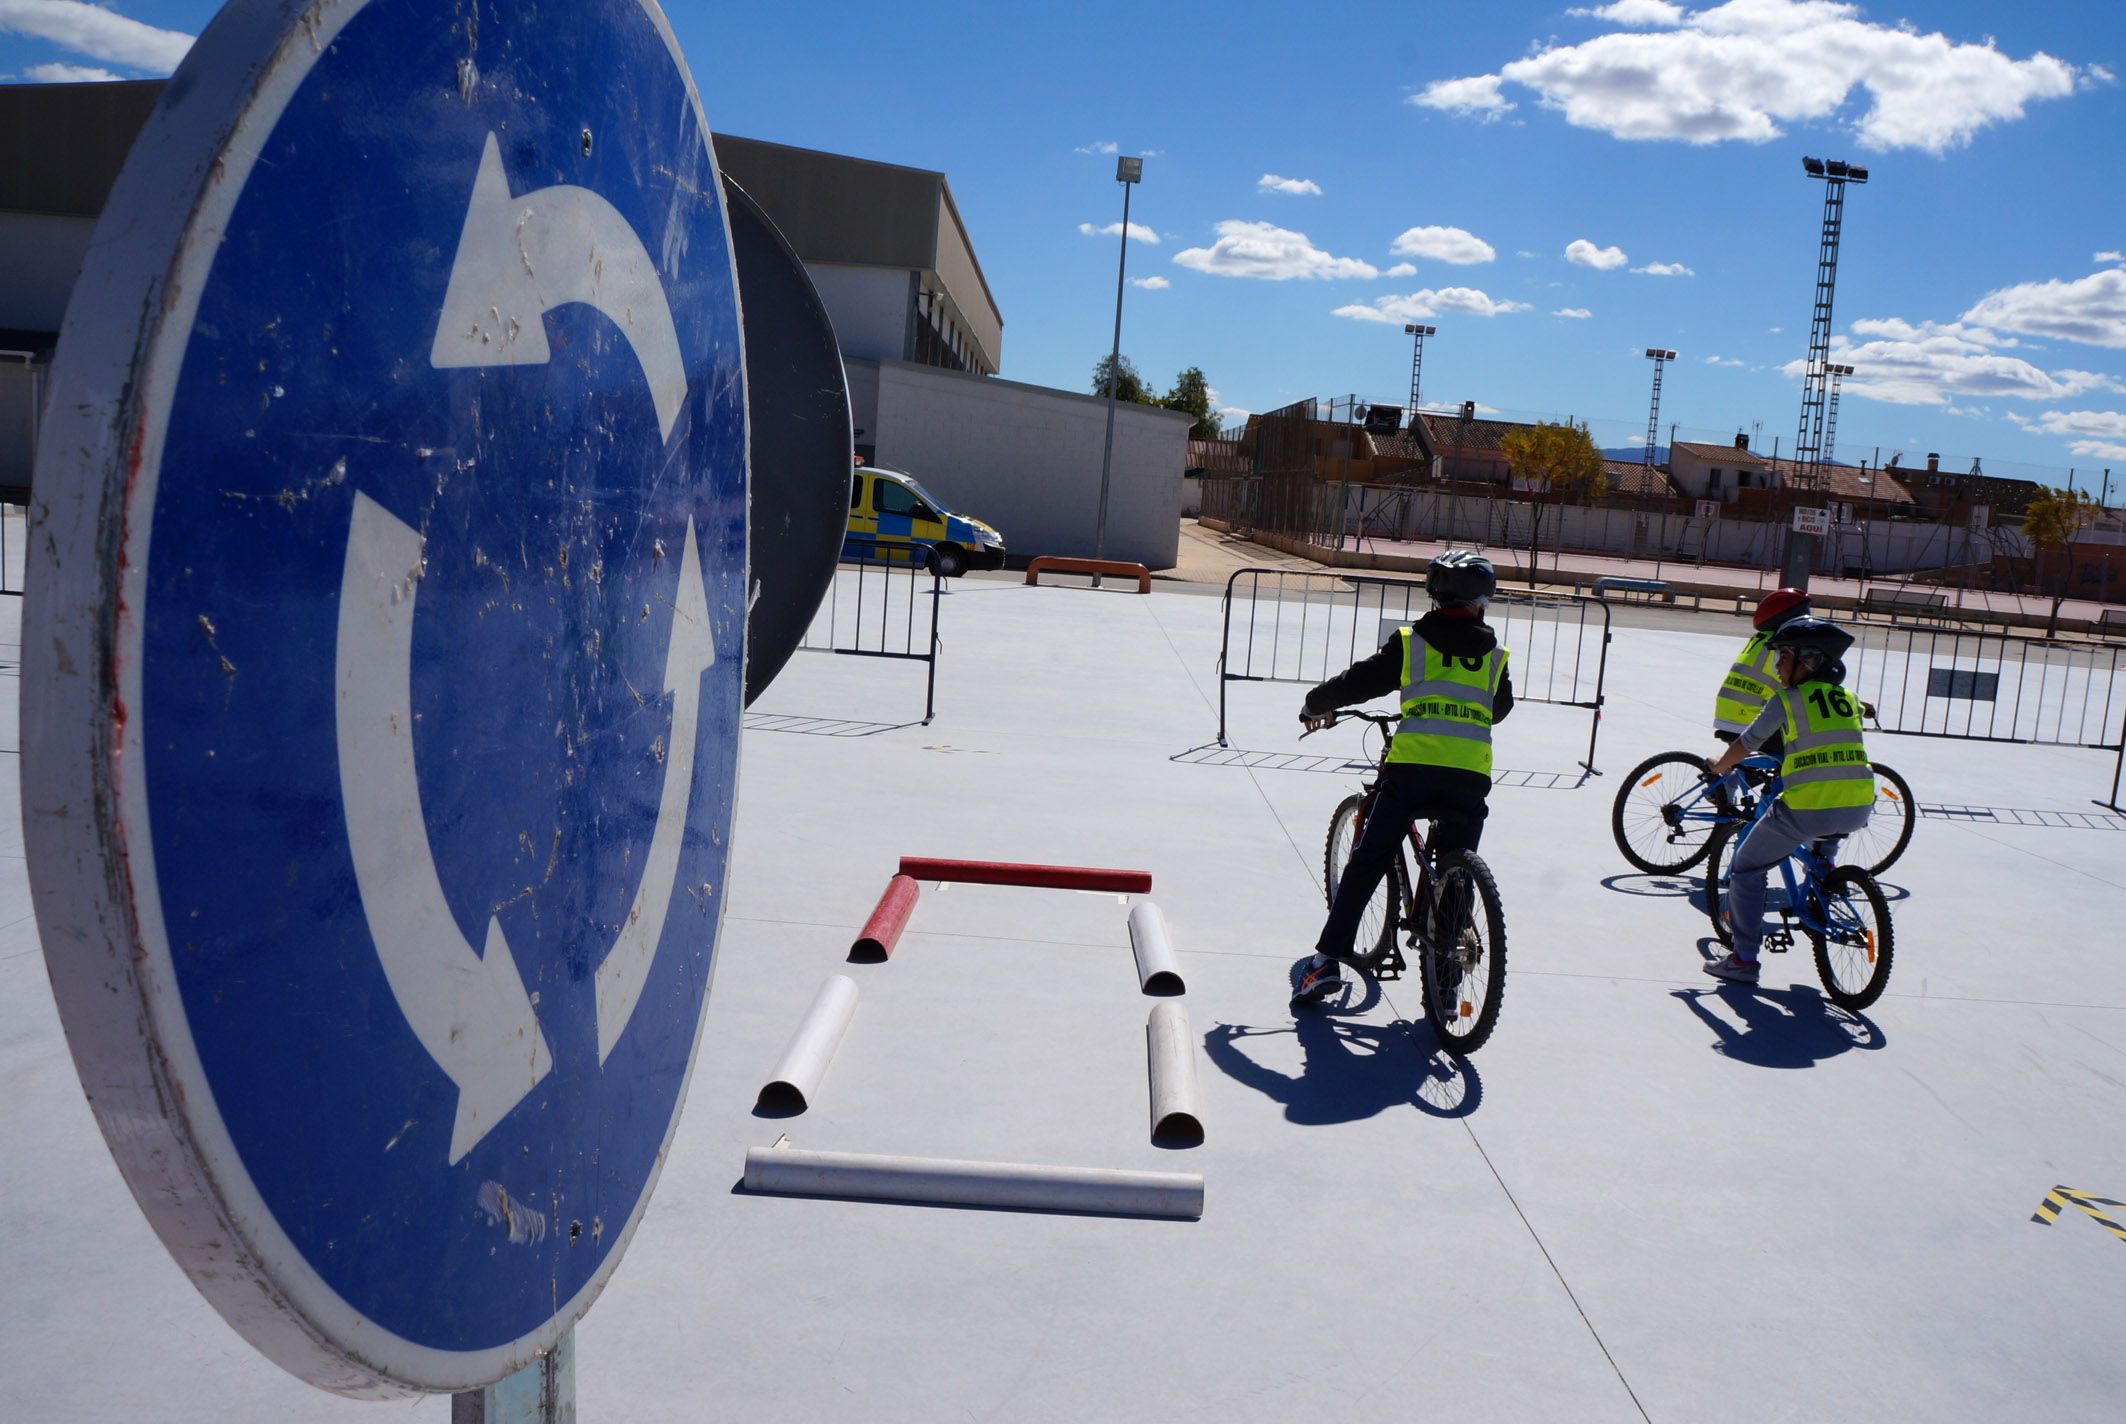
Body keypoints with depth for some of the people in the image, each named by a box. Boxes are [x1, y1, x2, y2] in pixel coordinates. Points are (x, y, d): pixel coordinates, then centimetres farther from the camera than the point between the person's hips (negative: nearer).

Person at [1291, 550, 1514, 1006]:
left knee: (1365, 865, 7)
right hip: (1471, 776, 2)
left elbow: (1356, 681, 11)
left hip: (1412, 767, -2)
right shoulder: (1495, 655, 15)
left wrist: (1317, 706, 30)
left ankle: (1327, 960, 3)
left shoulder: (1410, 642, 7)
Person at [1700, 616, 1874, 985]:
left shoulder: (1789, 699, -1)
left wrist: (1720, 767, 24)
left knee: (1745, 870, 11)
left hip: (1808, 809, -6)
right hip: (1858, 811, 6)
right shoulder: (1846, 698, 15)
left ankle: (1744, 959, 9)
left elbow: (1746, 743, 5)